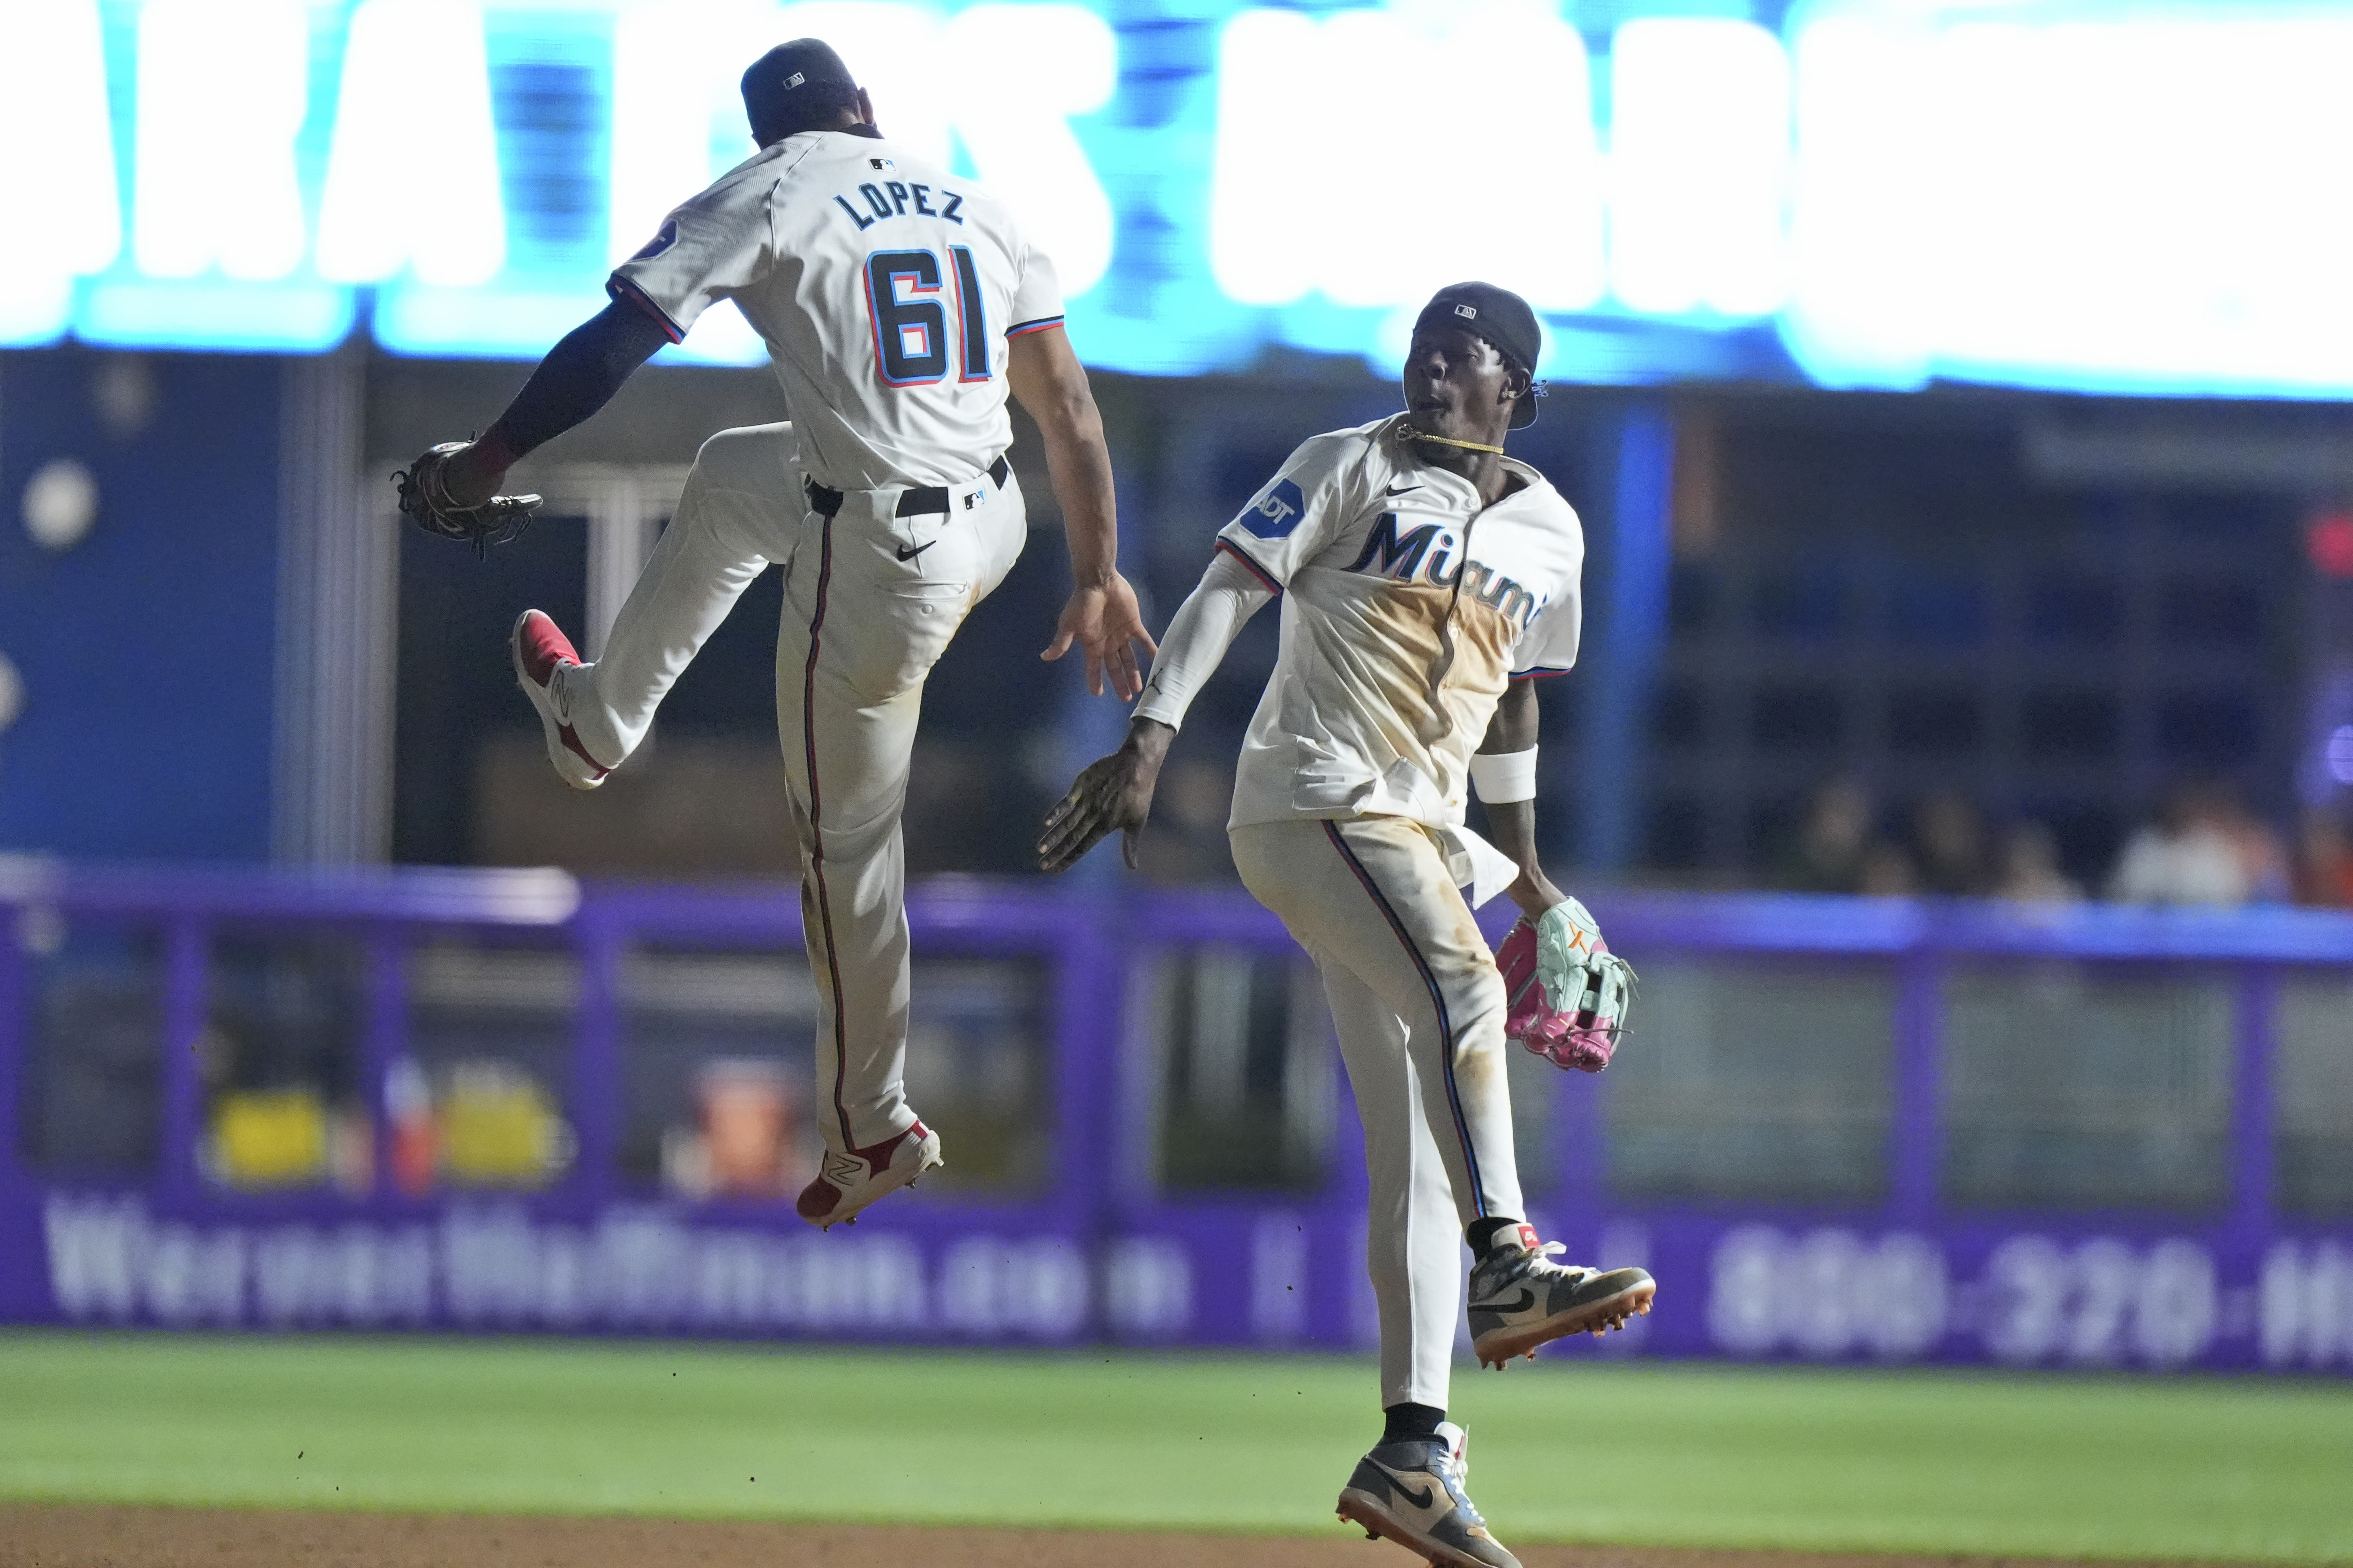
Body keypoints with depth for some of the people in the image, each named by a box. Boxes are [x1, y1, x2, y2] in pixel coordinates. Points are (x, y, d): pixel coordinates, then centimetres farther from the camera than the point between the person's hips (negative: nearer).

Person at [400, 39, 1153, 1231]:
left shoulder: (769, 198, -6)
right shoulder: (974, 207, 10)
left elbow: (616, 340, -10)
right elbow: (1069, 405, 7)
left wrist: (490, 458, 1)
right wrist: (1097, 578, 13)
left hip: (874, 562, -7)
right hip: (993, 527, 7)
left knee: (847, 841, 10)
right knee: (726, 475, 34)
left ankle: (870, 1129, 22)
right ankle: (598, 718, 54)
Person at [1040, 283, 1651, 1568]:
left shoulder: (1548, 531, 17)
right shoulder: (1352, 467, 1)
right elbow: (1227, 591, -6)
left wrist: (1524, 867, 23)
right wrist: (1149, 741, -17)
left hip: (1423, 835, 6)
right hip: (1314, 801, -6)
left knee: (1417, 1135, 2)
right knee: (1460, 985, -32)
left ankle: (1412, 1451, 1)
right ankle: (1504, 1268, -44)